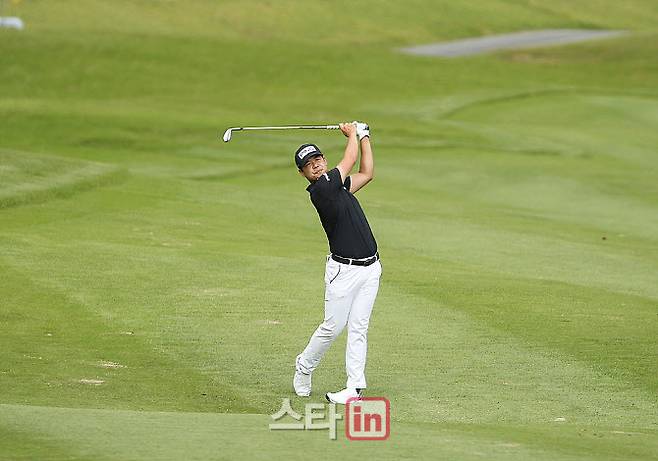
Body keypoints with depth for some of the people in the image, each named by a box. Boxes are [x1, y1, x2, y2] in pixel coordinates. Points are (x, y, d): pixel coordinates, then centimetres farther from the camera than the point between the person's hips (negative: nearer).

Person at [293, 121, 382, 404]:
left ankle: (355, 387, 2)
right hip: (344, 270, -7)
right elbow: (349, 161, -5)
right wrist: (352, 134, 11)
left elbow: (366, 173, 25)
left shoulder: (338, 185, 13)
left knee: (358, 328, 3)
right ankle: (304, 367, 23)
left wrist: (363, 137, 24)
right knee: (333, 327, -2)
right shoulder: (319, 190, -13)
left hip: (370, 268, 7)